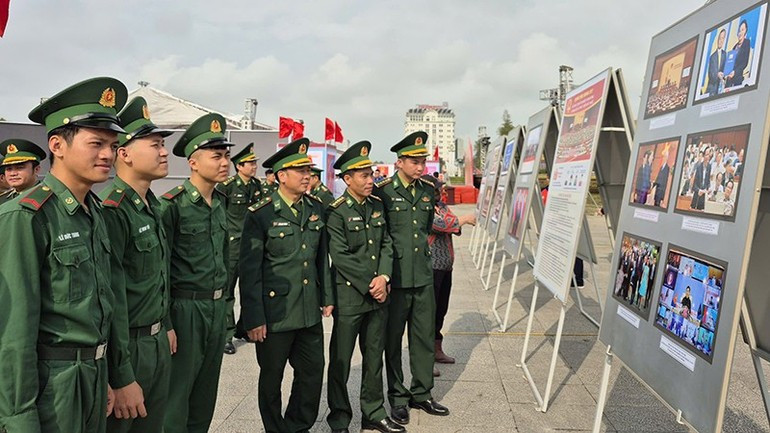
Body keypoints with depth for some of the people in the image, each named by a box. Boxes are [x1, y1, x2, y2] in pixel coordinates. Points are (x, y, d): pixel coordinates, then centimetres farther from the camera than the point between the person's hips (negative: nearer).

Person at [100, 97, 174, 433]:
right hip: (127, 348, -8)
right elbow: (112, 300, -23)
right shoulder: (112, 212, -21)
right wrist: (122, 378, -21)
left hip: (158, 343, 9)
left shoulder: (152, 207, 8)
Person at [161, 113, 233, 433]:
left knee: (207, 390, 16)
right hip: (186, 307, -7)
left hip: (217, 306, 7)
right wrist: (165, 323, -12)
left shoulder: (221, 202, 8)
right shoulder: (173, 205, -14)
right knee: (177, 393, 6)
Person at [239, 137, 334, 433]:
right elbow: (250, 270, -11)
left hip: (310, 311, 5)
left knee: (313, 371, 13)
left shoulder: (316, 208, 5)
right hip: (275, 313, -5)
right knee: (272, 377, 12)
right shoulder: (260, 215, -12)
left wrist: (327, 296, 11)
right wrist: (254, 318, -12)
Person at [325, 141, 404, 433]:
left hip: (378, 295, 6)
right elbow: (340, 257, -15)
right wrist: (369, 286, -13)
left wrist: (383, 277, -8)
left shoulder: (377, 205, 7)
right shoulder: (336, 211, -12)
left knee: (374, 358, 16)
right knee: (341, 361, 7)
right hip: (349, 296, -5)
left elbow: (386, 245, 7)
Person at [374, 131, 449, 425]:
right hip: (395, 277, -5)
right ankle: (397, 397, 24)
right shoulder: (382, 192, -11)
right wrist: (388, 262, -8)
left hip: (423, 276, 5)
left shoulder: (428, 191, 7)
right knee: (393, 340, 9)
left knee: (425, 337, 12)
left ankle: (422, 394, 27)